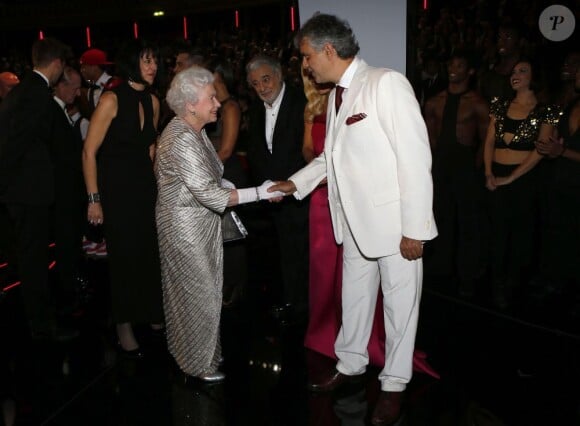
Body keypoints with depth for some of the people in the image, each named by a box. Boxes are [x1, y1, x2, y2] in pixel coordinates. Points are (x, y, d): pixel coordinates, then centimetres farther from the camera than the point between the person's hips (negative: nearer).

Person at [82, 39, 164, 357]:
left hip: (145, 186, 5)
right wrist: (94, 199, -16)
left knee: (150, 251, 8)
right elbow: (89, 152, -14)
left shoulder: (152, 101, 4)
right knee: (124, 256, 3)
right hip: (115, 187, -5)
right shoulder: (112, 99, -14)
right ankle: (124, 329, 21)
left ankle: (151, 314, 31)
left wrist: (154, 182, 13)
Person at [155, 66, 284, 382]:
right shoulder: (181, 140, -25)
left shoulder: (195, 131, 5)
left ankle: (204, 350, 35)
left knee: (206, 290, 18)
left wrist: (228, 188, -2)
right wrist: (260, 193, -25)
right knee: (198, 294, 3)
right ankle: (197, 362, 20)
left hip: (202, 222, 9)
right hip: (185, 225, -9)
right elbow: (209, 195, -29)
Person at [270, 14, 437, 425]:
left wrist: (415, 228, -20)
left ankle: (394, 383, 27)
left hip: (395, 222, -7)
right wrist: (296, 182, 13)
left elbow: (416, 156, -20)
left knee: (400, 303, 9)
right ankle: (350, 364, 40)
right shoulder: (337, 95, 9)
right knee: (354, 296, 20)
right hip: (356, 222, 7)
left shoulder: (387, 83, -16)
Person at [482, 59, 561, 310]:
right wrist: (488, 173, -7)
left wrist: (510, 178, -14)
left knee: (521, 230, 7)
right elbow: (489, 142, 7)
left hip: (525, 178, -3)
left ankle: (511, 286, 22)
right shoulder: (500, 106, 10)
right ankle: (497, 286, 14)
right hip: (497, 178, 3)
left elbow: (540, 150, -9)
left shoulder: (545, 111, -2)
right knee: (498, 230, 5)